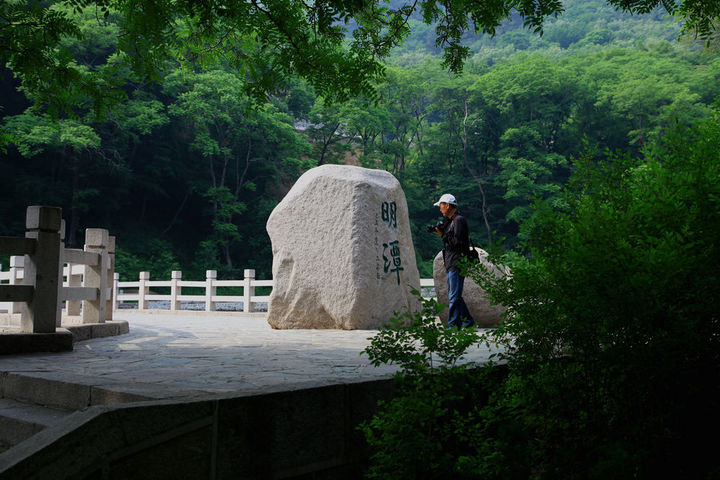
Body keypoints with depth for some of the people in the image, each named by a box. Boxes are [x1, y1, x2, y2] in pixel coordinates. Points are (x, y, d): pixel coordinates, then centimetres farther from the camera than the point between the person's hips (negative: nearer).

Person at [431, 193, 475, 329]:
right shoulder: (450, 221, 19)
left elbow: (458, 241, -20)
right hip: (451, 264, 10)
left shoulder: (459, 220, -12)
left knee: (454, 296, -9)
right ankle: (468, 320, 22)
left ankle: (454, 325, -7)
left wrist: (443, 234, -16)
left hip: (457, 263, -10)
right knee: (453, 295, 14)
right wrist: (441, 231, 11)